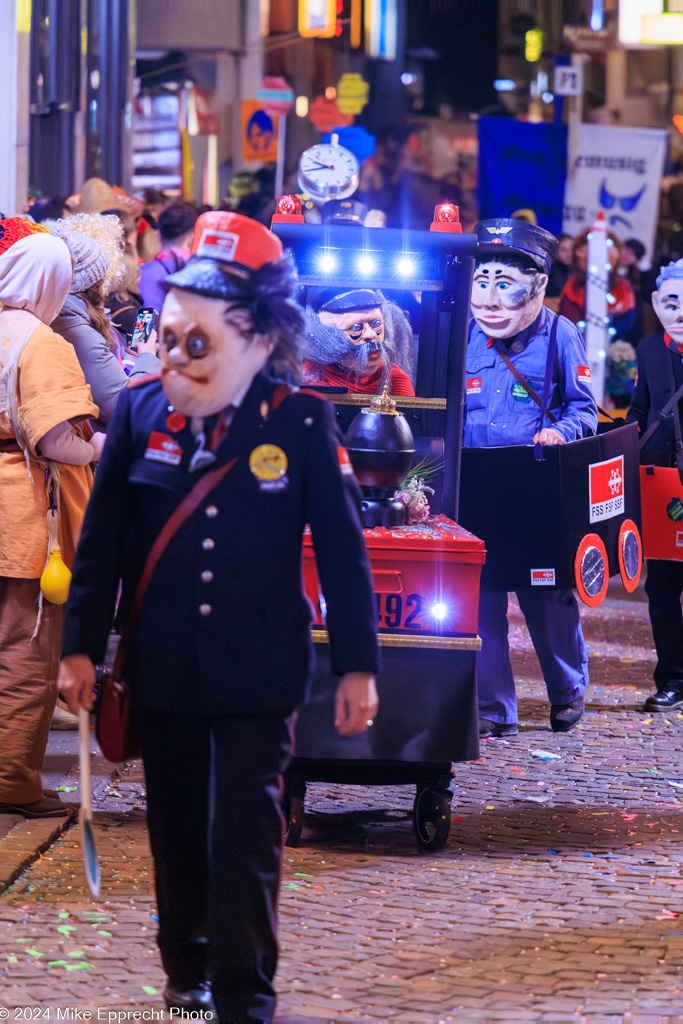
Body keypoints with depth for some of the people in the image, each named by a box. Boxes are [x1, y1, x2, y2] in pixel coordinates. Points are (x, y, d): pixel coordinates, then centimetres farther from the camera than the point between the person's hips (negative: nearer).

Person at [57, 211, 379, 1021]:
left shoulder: (301, 425, -7)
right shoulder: (138, 413, -1)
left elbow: (341, 550, -2)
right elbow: (100, 542, 5)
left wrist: (357, 665, -1)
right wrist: (81, 645, 3)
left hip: (257, 672, -3)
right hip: (163, 671, 3)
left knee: (245, 833, -5)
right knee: (178, 828, 14)